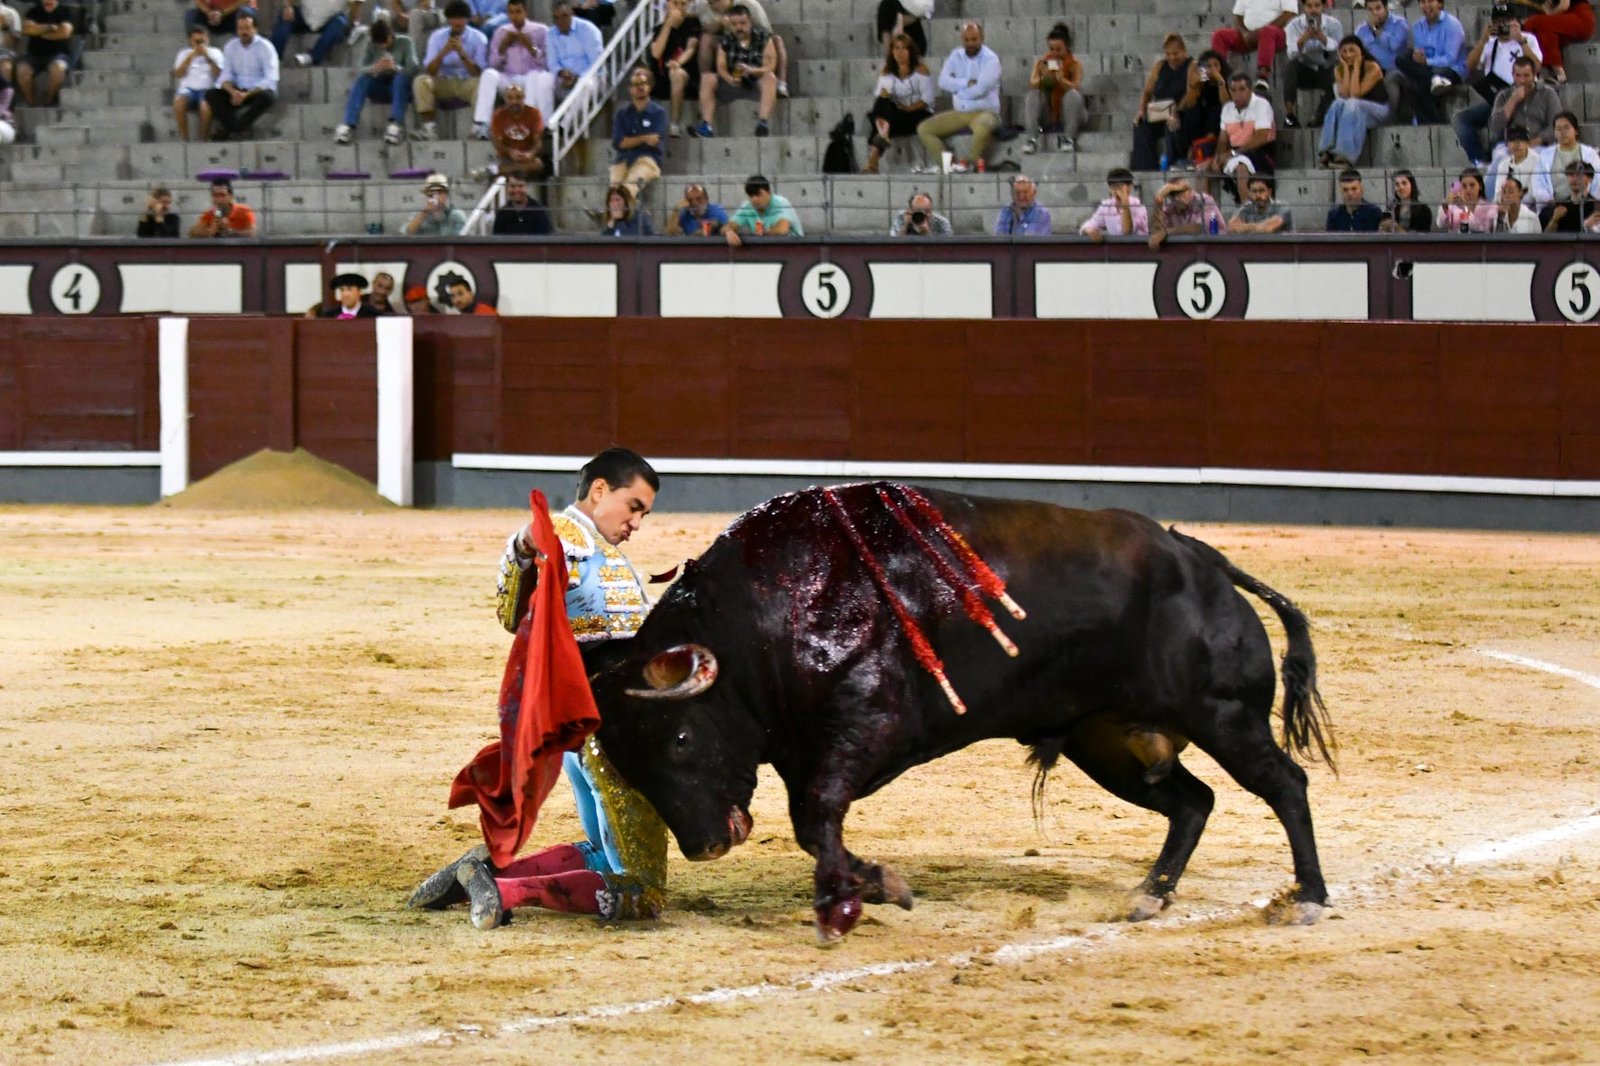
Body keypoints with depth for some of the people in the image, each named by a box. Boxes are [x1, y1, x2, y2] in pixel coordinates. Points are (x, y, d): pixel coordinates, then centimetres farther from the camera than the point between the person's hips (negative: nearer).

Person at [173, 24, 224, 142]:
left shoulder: (215, 53, 16)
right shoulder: (184, 53, 20)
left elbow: (219, 74, 3)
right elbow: (178, 74, 7)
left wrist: (208, 57, -6)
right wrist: (190, 58, -4)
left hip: (207, 89, -2)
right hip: (188, 88, 2)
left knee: (206, 104, -38)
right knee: (179, 102, -34)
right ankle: (184, 139, -27)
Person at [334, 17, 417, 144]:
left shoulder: (405, 42, -7)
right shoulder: (371, 45, -1)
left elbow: (414, 68, -19)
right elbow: (359, 69, -12)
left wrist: (396, 68, -40)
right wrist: (374, 68, -35)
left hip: (401, 89, -2)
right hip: (380, 89, 2)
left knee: (401, 77, -35)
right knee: (362, 78, -29)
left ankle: (396, 124, -49)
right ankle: (348, 125, -41)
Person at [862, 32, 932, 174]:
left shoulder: (920, 69, 2)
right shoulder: (886, 72, 13)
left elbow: (927, 98, -5)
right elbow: (879, 96, 3)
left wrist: (909, 108, -20)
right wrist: (882, 95, -22)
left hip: (917, 113, -3)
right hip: (895, 113, 3)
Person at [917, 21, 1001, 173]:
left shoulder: (990, 59, -8)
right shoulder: (956, 56, 8)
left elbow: (980, 89, -19)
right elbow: (943, 81, -5)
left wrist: (958, 89, -4)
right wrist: (967, 83, -14)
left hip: (985, 112, -6)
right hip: (959, 113, 6)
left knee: (981, 128, -41)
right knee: (924, 129, -9)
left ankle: (973, 165, -18)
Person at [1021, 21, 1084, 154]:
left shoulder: (1075, 64, -8)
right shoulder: (1041, 62, -2)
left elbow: (1076, 87, -21)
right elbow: (1032, 85, -15)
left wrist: (1061, 79, -39)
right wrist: (1043, 78, -36)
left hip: (1069, 114, -2)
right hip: (1048, 112, 2)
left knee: (1073, 94, -30)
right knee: (1032, 95, -23)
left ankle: (1068, 139, -27)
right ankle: (1032, 139, -32)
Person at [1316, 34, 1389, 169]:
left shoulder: (1372, 68, -14)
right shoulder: (1339, 70, 0)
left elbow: (1355, 94, -24)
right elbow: (1344, 94, -16)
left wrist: (1356, 67, -21)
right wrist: (1346, 68, -16)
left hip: (1379, 110, -4)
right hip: (1353, 112, 4)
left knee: (1352, 104, -35)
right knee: (1338, 103, -30)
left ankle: (1346, 156, -44)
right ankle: (1328, 150, -41)